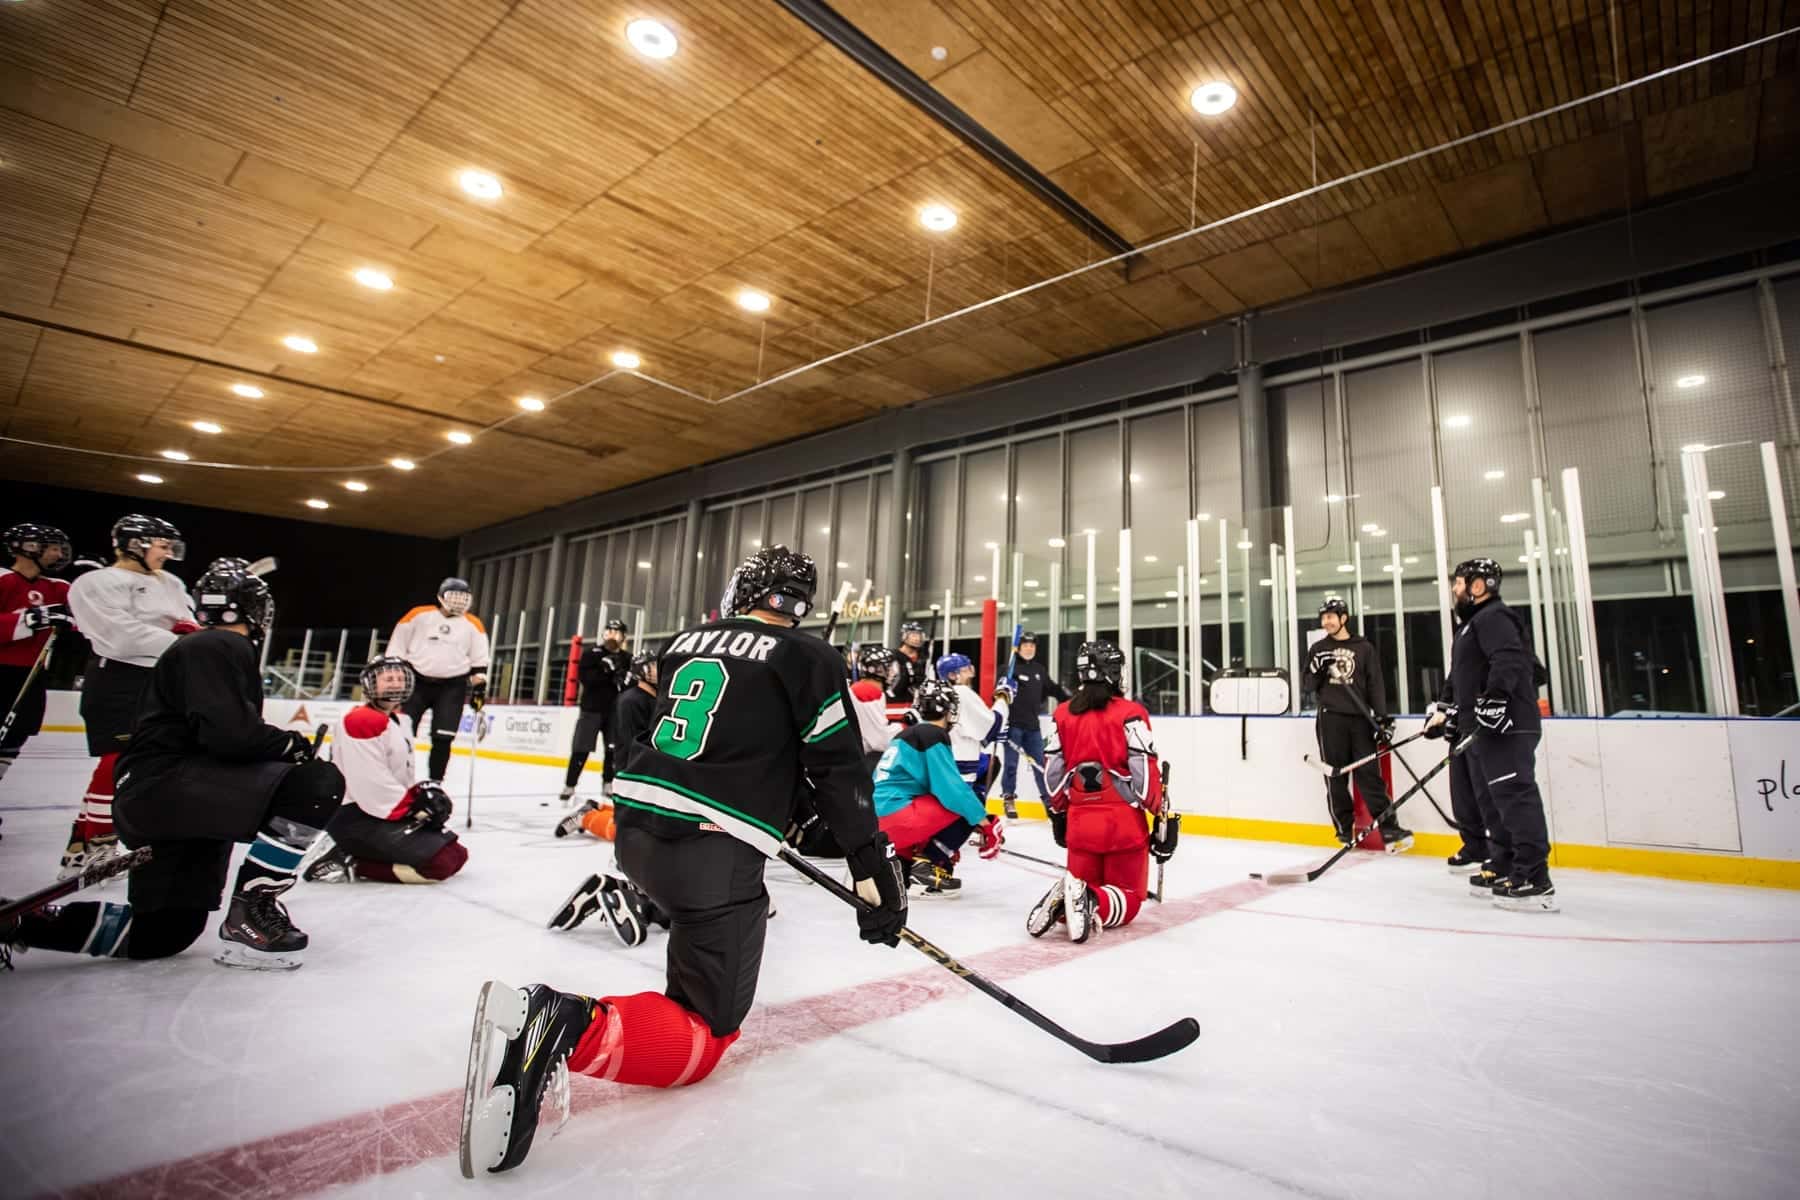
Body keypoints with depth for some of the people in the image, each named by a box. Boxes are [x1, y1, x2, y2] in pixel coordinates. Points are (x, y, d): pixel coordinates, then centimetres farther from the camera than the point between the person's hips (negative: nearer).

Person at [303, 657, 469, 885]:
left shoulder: (396, 722, 17)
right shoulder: (361, 721, -15)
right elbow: (373, 787, -22)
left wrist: (423, 795, 3)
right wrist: (416, 810, -16)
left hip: (388, 813, 10)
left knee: (456, 855, 7)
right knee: (441, 862, -23)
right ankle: (349, 863, -12)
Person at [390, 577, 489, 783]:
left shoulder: (473, 625, 5)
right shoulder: (419, 615, 1)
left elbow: (480, 659, 7)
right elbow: (397, 646, 6)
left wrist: (479, 686, 1)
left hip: (452, 687, 1)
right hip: (417, 680, 0)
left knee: (443, 738, -4)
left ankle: (435, 781, 6)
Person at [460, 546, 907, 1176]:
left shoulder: (686, 640, 14)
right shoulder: (809, 657, -2)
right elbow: (839, 769, -7)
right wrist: (875, 867, -3)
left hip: (636, 827, 8)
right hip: (710, 850, -8)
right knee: (705, 1036, 0)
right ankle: (571, 1026, -22)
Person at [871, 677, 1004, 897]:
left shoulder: (909, 734, 20)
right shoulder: (933, 736, -7)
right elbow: (951, 789, -16)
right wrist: (986, 824, -8)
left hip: (880, 821, 9)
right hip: (896, 817, -9)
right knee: (966, 811, -5)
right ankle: (927, 864, -6)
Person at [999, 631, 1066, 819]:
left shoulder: (1040, 669, 12)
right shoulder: (1010, 667, -6)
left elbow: (1052, 688, 24)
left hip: (1032, 724, 5)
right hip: (1013, 723, -5)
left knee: (1039, 762, 10)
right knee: (1011, 763, 2)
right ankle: (1008, 799, 13)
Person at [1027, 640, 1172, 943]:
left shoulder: (1062, 714, 5)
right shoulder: (1130, 713, -8)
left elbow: (1054, 772, 7)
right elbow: (1145, 771, -11)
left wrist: (1058, 814, 18)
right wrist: (1162, 815, -2)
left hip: (1080, 820, 3)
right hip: (1124, 820, -3)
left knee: (1083, 884, 20)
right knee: (1127, 899, 11)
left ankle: (1065, 898, -13)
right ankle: (1093, 904, -21)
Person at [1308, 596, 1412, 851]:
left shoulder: (1364, 647, 5)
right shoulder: (1318, 649, 10)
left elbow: (1375, 684, 2)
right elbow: (1310, 684, 10)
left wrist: (1382, 718, -6)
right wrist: (1318, 669, -10)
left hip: (1360, 718, -1)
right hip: (1330, 718, 1)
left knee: (1369, 774, -4)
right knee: (1335, 776, 3)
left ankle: (1388, 829, -4)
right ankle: (1345, 828, 11)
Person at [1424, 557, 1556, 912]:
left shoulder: (1493, 617, -8)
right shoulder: (1471, 623, 25)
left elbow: (1509, 660, -25)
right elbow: (1460, 677, 29)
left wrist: (1493, 699, -34)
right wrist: (1445, 709, 24)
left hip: (1505, 727, -11)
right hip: (1481, 728, 11)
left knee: (1514, 797, -12)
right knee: (1491, 801, 12)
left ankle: (1534, 881, -12)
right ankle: (1503, 868, 19)